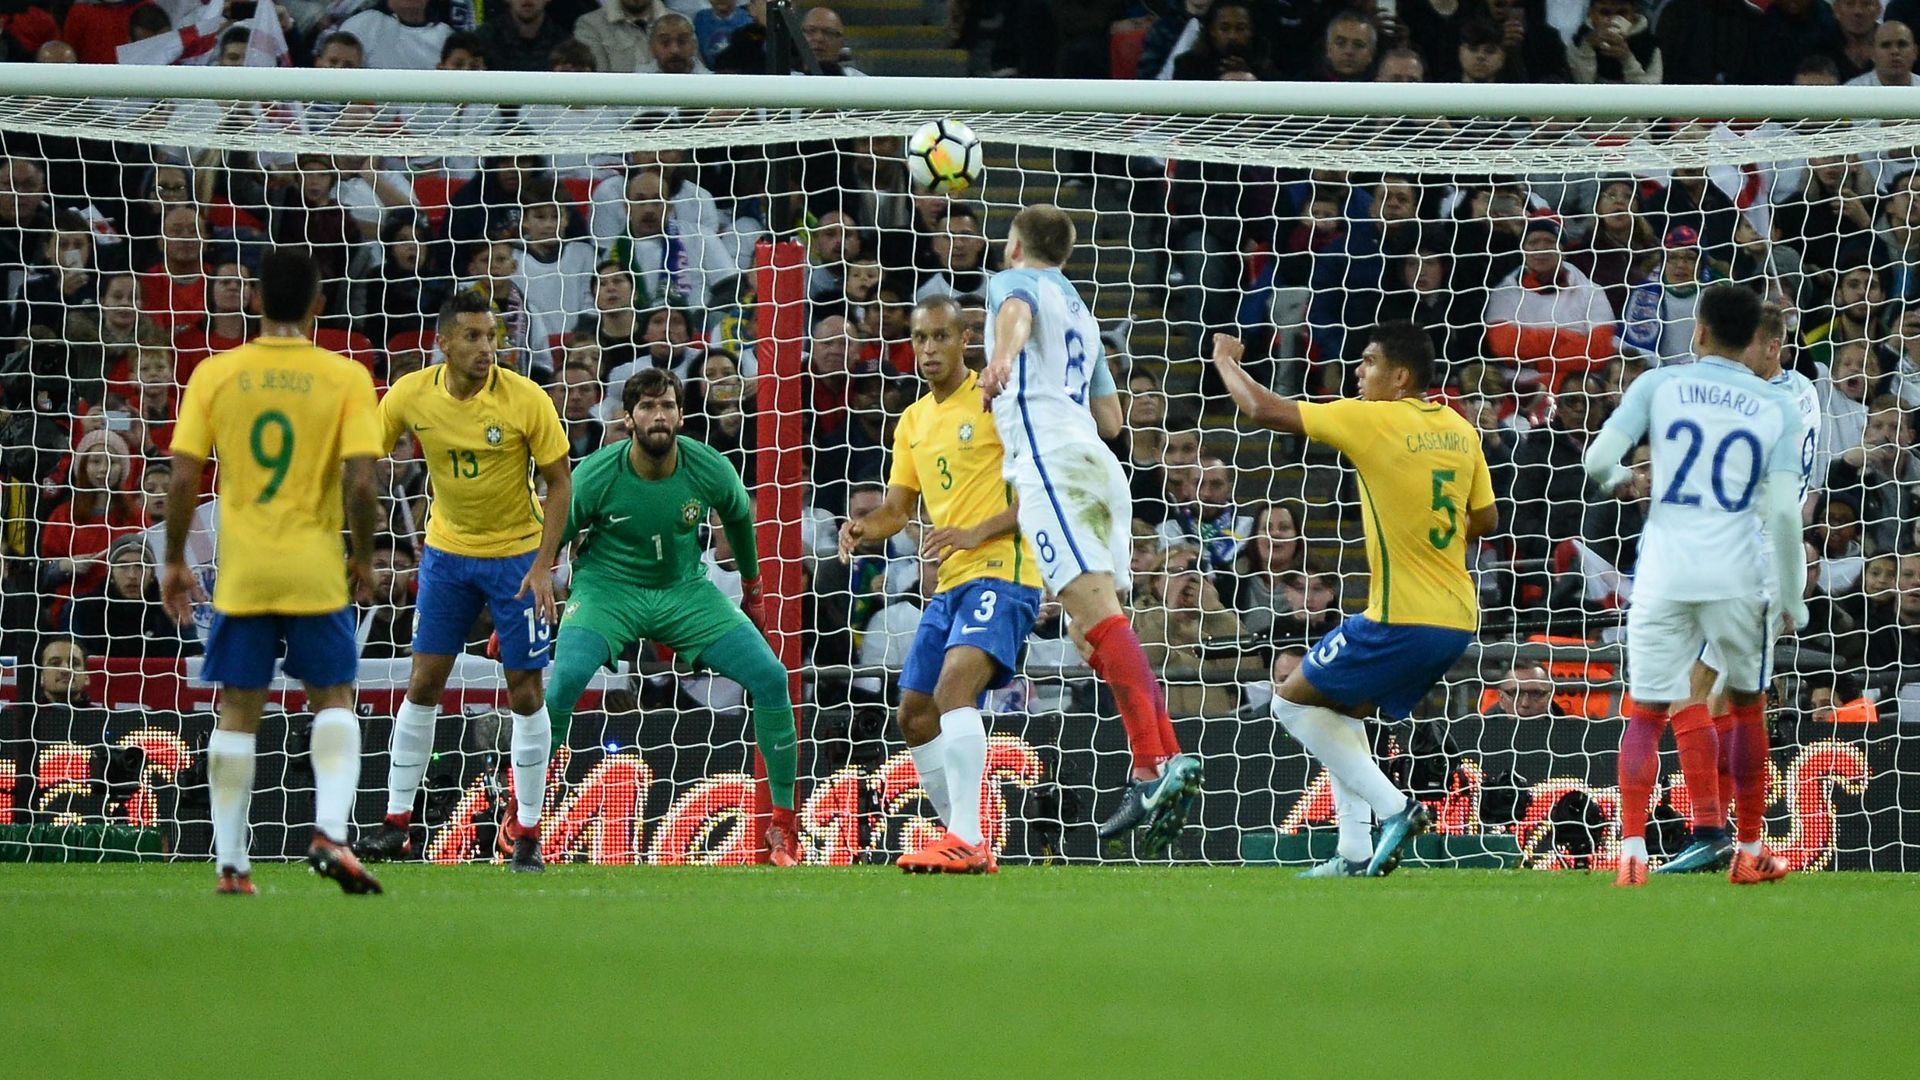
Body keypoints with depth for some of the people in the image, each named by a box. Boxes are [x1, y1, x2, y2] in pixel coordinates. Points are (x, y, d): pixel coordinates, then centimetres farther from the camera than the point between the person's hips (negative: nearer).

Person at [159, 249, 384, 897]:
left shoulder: (215, 375, -1)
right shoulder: (345, 377, -4)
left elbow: (183, 478, -3)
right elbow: (360, 481, -11)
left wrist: (174, 561, 9)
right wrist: (364, 557, 5)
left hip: (240, 573, 1)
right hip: (316, 571, -1)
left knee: (237, 712, 9)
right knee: (333, 699, 12)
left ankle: (230, 863, 9)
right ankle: (329, 832, -8)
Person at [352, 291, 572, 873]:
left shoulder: (525, 399, -18)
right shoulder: (411, 395, -11)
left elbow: (559, 482, -10)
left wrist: (543, 567, -17)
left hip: (517, 552, -2)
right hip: (447, 551, 2)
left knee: (525, 690, -1)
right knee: (423, 683, 2)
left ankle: (524, 831, 9)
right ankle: (397, 822, 11)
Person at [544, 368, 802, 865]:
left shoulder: (709, 469, -12)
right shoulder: (596, 476, -18)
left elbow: (739, 518, 12)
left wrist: (753, 587, 24)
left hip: (685, 591, 3)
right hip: (608, 587, -3)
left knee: (770, 676, -14)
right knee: (565, 678, -32)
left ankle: (783, 825, 1)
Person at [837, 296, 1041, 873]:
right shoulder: (913, 421, 18)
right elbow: (898, 507, 22)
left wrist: (978, 533, -20)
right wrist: (864, 527, -2)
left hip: (1000, 571, -9)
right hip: (948, 585, 9)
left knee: (954, 685, -28)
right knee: (915, 714, 7)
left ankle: (965, 840, -35)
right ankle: (967, 844, 18)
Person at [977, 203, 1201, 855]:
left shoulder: (1015, 281, 11)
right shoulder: (1080, 313, 33)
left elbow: (1016, 312, -16)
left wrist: (1002, 356, -38)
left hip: (1050, 459, -8)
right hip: (1098, 462, 8)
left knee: (1097, 614, -19)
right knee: (1091, 634, 8)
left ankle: (1154, 765, -32)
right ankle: (1171, 761, -6)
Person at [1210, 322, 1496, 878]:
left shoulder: (1373, 420, -13)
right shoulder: (1460, 430, 8)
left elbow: (1263, 409, -10)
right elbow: (1485, 519, 17)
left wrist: (1225, 359, 8)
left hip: (1402, 621, -8)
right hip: (1457, 621, 8)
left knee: (1293, 701, 8)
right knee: (1343, 710, 24)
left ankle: (1394, 807, -3)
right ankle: (1355, 854, 19)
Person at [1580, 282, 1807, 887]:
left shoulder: (1659, 385, 3)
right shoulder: (1776, 408, 4)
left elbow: (1597, 460, -5)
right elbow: (1783, 511, -3)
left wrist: (1622, 480, 19)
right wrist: (1792, 598, 4)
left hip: (1665, 574, 0)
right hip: (1738, 576, 0)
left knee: (1647, 713, 7)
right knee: (1746, 703, 18)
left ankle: (1631, 849, -4)